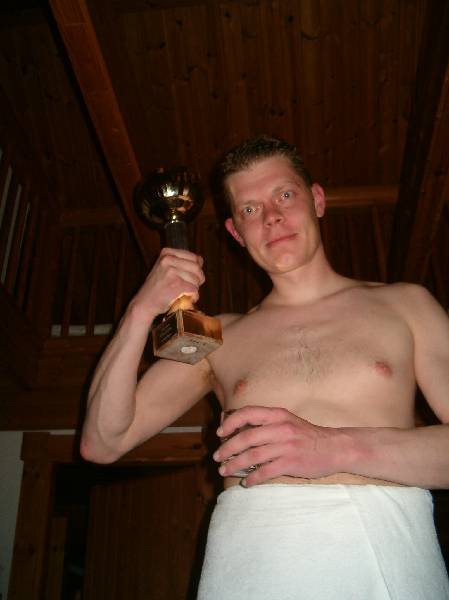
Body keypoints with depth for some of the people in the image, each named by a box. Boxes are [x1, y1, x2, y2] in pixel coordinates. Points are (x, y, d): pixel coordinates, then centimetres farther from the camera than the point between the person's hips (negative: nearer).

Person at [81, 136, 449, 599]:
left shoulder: (402, 305, 9)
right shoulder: (219, 337, 13)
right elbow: (102, 443, 8)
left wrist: (339, 447, -13)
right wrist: (141, 311, -2)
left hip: (385, 556, -1)